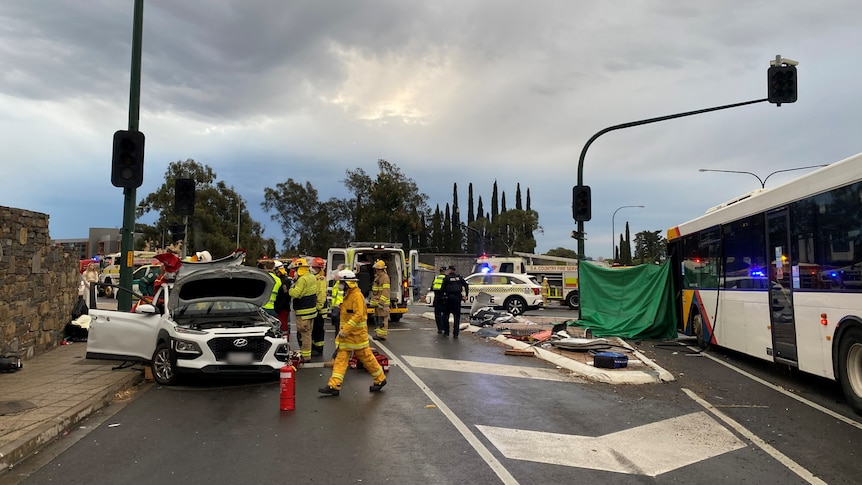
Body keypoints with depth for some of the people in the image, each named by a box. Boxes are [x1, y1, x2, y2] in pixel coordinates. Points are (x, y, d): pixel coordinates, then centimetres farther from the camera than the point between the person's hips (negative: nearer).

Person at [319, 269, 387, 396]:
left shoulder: (357, 295, -18)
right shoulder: (347, 295, 12)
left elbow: (358, 315, -26)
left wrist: (345, 330, -27)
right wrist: (342, 329, 18)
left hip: (357, 334, -9)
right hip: (346, 334, 9)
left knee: (366, 357, 4)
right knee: (340, 358, 3)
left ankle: (380, 380, 21)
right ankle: (334, 386, 2)